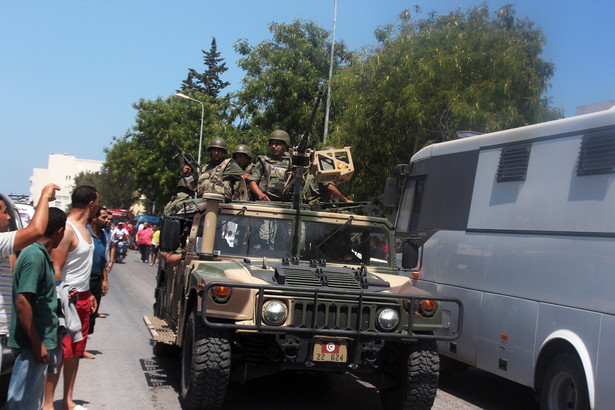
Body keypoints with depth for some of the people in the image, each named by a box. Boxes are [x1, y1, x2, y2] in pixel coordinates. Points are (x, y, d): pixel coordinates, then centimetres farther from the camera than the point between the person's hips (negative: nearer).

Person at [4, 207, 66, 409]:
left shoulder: (41, 254, 11)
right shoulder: (34, 256, -19)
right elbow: (22, 302, -25)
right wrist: (37, 344, -23)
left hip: (39, 340, 10)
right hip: (32, 343, -10)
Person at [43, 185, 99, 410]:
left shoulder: (84, 228, 13)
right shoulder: (67, 229, -17)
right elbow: (56, 270, -20)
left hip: (82, 298, 9)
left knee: (76, 351, 13)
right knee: (59, 353, -5)